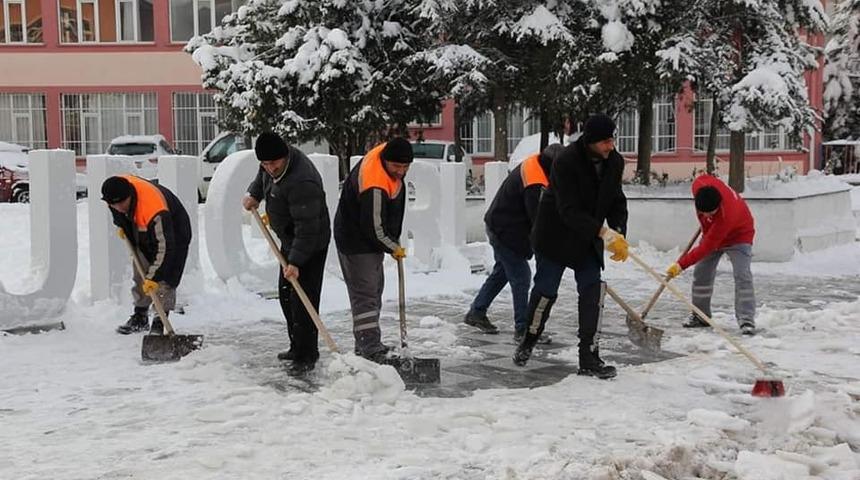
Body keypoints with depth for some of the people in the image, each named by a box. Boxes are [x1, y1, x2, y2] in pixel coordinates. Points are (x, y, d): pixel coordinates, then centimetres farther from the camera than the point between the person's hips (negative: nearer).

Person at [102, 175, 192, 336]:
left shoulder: (155, 212, -44)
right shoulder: (117, 187, -23)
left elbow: (164, 247, -38)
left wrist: (153, 277, -36)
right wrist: (121, 225, 12)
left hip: (173, 232, -7)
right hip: (143, 233, 7)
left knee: (164, 279, -15)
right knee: (141, 276, 10)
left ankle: (160, 323, -10)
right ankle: (140, 317, 22)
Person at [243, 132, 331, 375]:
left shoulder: (301, 183, -34)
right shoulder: (271, 166, -4)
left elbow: (307, 228, -33)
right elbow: (262, 176, 23)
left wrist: (295, 261, -34)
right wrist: (253, 194, 6)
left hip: (310, 245, -10)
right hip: (289, 240, 10)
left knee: (302, 299, -11)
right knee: (286, 295, 18)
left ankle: (306, 356, -3)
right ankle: (297, 347, 30)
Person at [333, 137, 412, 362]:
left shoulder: (387, 153, -5)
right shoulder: (374, 187, -34)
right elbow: (375, 229, -27)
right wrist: (394, 248, -10)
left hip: (374, 239, 10)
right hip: (357, 244, -10)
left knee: (375, 290, 18)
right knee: (365, 295, -12)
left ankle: (368, 344, 30)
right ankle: (370, 350, -14)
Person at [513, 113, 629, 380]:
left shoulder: (615, 162, -6)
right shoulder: (566, 162, -27)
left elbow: (617, 201, 1)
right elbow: (570, 211, -31)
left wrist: (619, 234, -17)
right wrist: (604, 233, -39)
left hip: (588, 239, 5)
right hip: (555, 236, -5)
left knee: (594, 291, -4)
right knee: (546, 291, 2)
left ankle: (589, 358, 1)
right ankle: (528, 341, 29)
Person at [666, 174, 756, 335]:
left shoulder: (725, 216, -44)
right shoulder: (700, 184, -30)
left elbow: (706, 247, -40)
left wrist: (681, 265, -38)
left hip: (738, 236, -7)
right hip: (711, 232, 7)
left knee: (742, 276, -21)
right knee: (701, 274, 5)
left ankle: (747, 320, -23)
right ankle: (701, 316, 16)